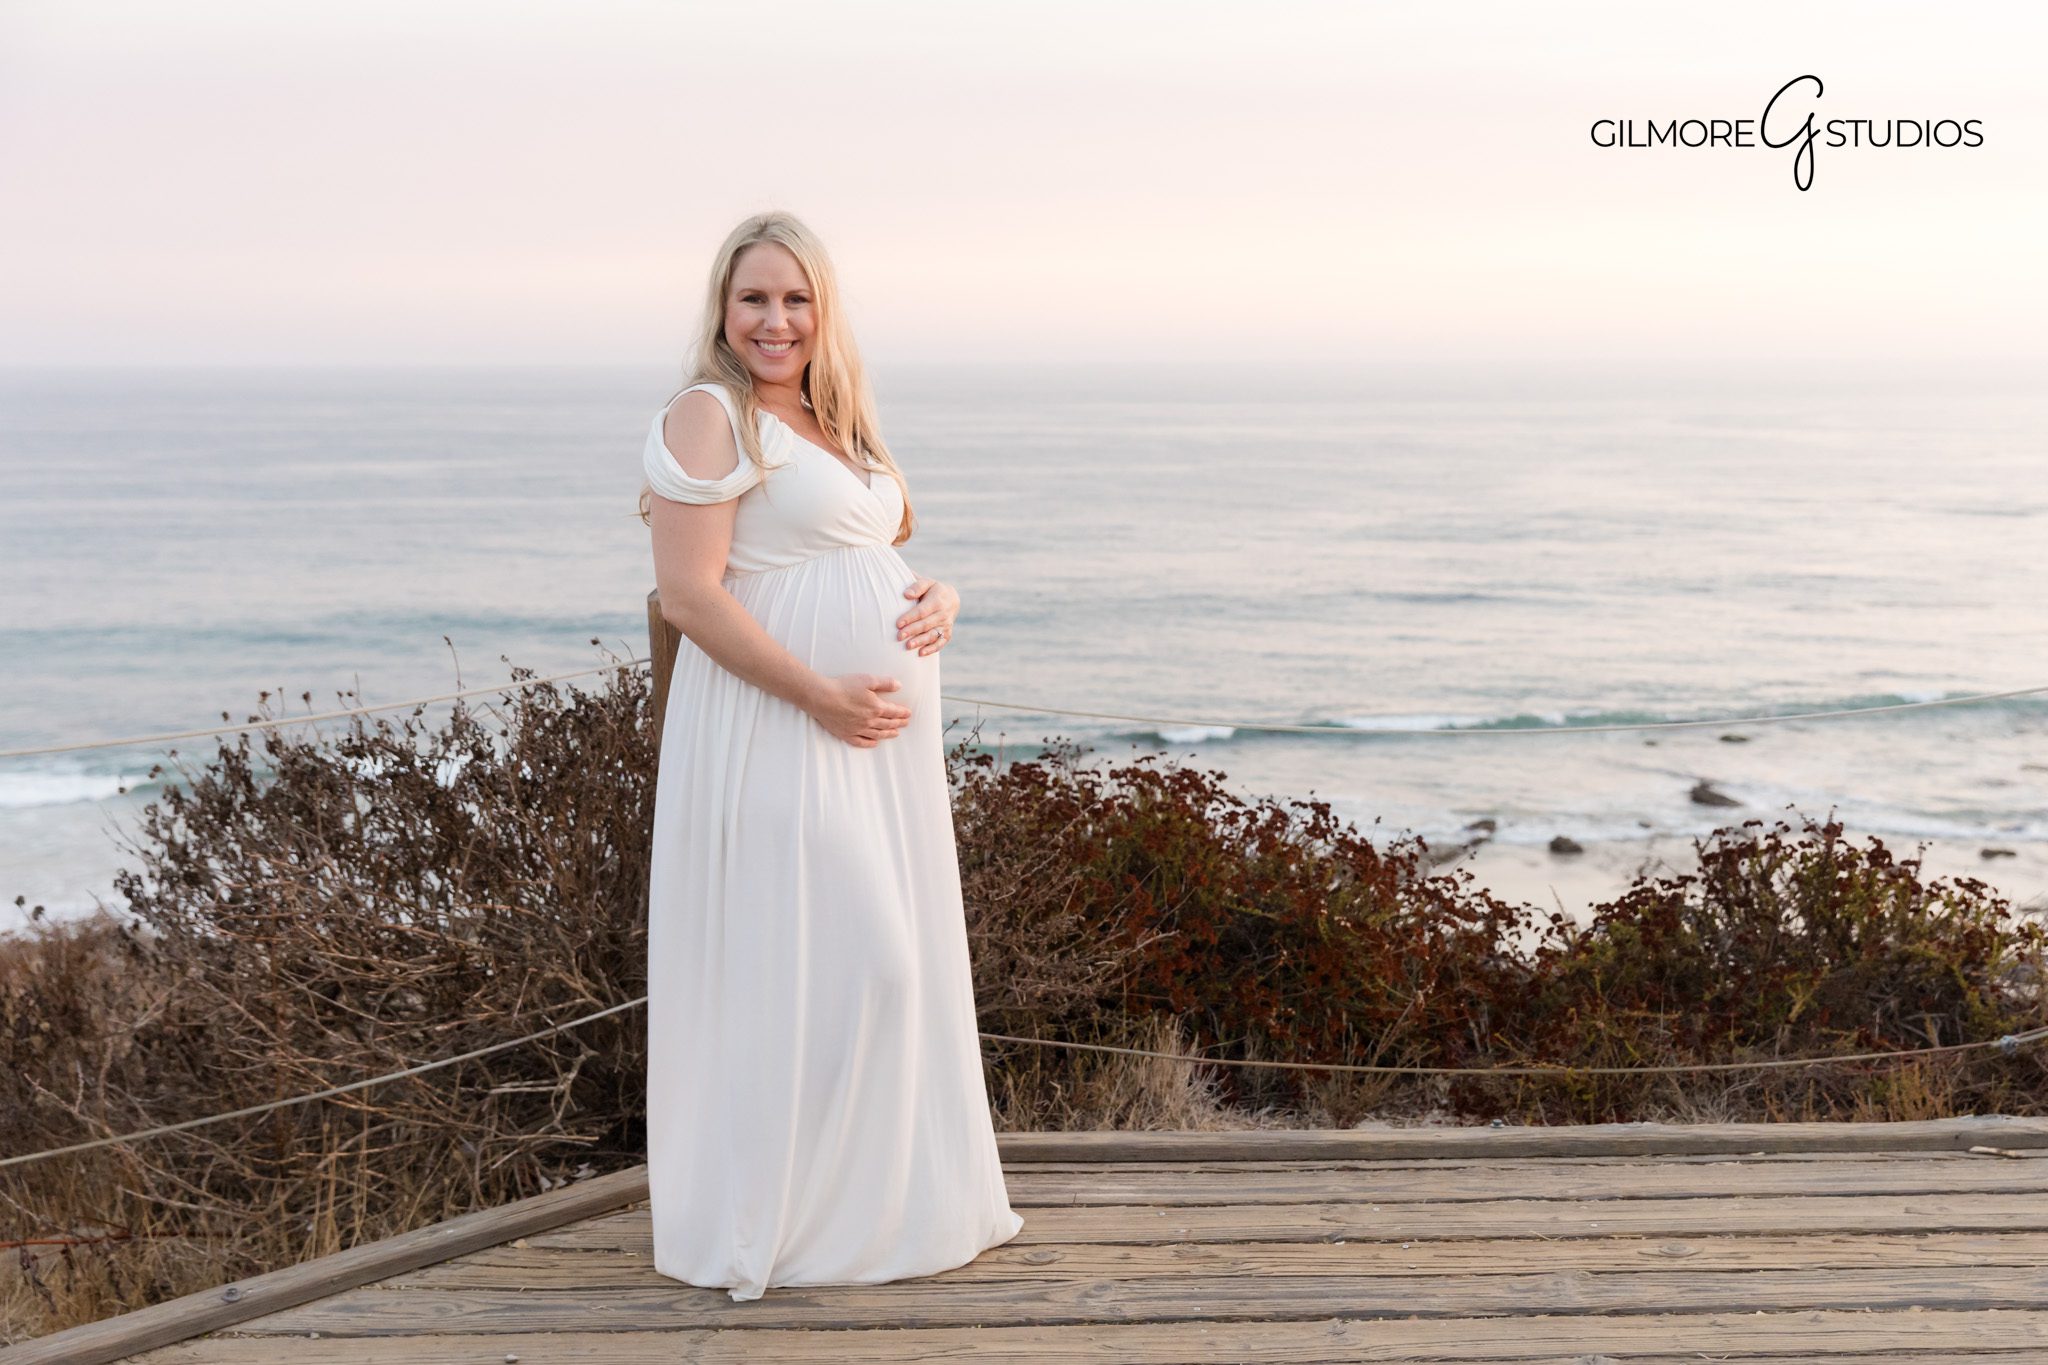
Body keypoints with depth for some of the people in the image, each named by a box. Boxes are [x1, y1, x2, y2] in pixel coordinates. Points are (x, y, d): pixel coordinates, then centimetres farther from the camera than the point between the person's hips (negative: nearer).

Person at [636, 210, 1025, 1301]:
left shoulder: (835, 421, 17)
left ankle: (881, 1193, 27)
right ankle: (771, 1217, 8)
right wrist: (822, 696, -21)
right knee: (798, 966, -6)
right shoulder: (711, 417, -10)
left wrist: (939, 600, 0)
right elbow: (689, 596, -18)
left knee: (897, 959, 13)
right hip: (780, 732, -9)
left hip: (879, 739, 9)